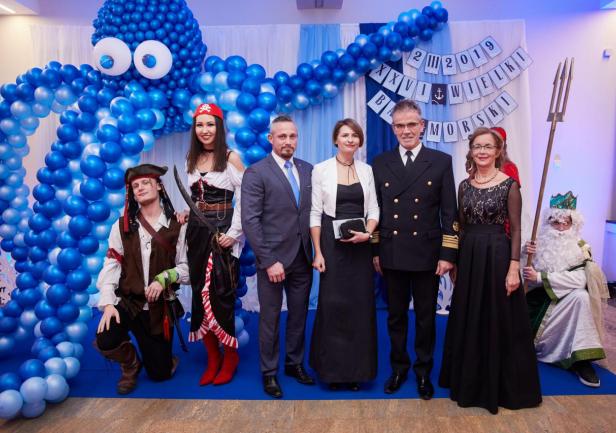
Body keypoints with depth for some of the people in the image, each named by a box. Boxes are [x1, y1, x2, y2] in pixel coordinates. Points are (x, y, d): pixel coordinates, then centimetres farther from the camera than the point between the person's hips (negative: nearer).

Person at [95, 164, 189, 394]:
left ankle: (164, 358, 46)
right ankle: (130, 365, 9)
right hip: (127, 301, 1)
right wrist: (108, 303, -17)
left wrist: (164, 278, -25)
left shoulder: (176, 227, -5)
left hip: (160, 306, -1)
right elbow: (110, 267, -7)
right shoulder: (122, 226, -1)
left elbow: (186, 267, -7)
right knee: (105, 342, -28)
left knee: (160, 373, 6)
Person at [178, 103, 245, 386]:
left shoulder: (231, 157, -5)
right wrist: (185, 214, 1)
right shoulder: (191, 159, 12)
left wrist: (234, 233, -15)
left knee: (220, 295, -2)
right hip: (197, 231, 6)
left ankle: (230, 355, 18)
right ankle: (212, 357, 19)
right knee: (200, 294, 6)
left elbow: (244, 199, -10)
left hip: (223, 231, -5)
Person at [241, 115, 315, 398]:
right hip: (273, 259, -4)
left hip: (303, 258, 5)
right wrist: (269, 261, -16)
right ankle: (269, 372, 27)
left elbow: (314, 211, 9)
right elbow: (250, 221, -13)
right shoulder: (256, 173, -7)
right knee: (270, 318, 9)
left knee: (299, 315, 16)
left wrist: (316, 250, 1)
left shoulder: (307, 170, 8)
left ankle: (295, 363, 35)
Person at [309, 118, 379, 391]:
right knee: (333, 305, 2)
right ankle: (332, 368, 21)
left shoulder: (366, 170, 8)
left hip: (360, 245, 3)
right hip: (332, 243, -3)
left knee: (361, 305, 7)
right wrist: (317, 252, -8)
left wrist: (367, 233, -12)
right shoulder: (321, 169, -2)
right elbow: (315, 213, -3)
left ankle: (357, 368, 23)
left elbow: (373, 210, 8)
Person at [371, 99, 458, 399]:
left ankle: (424, 372, 30)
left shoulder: (441, 162, -1)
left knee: (426, 317, 12)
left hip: (427, 254, -1)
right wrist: (375, 251, 4)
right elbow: (376, 210, 6)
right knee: (396, 316, 14)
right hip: (391, 255, 2)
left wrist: (448, 254, -7)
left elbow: (449, 212, -2)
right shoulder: (380, 163, 4)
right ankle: (399, 368, 32)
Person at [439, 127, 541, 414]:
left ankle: (501, 385, 24)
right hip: (469, 257, 5)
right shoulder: (465, 185, 7)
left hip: (497, 255, -4)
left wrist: (514, 269, -13)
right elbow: (461, 226, 11)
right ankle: (470, 381, 31)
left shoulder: (509, 185, -6)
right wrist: (454, 261, 9)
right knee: (468, 321, 13)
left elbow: (516, 229, -7)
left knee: (498, 321, 5)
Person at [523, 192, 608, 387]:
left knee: (581, 296, -32)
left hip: (565, 302, -1)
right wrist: (527, 256, -20)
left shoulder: (580, 247, -7)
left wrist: (540, 277, -28)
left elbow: (579, 279, -25)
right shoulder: (539, 243, -2)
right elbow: (527, 279, -1)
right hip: (539, 302, 2)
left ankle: (581, 360, -25)